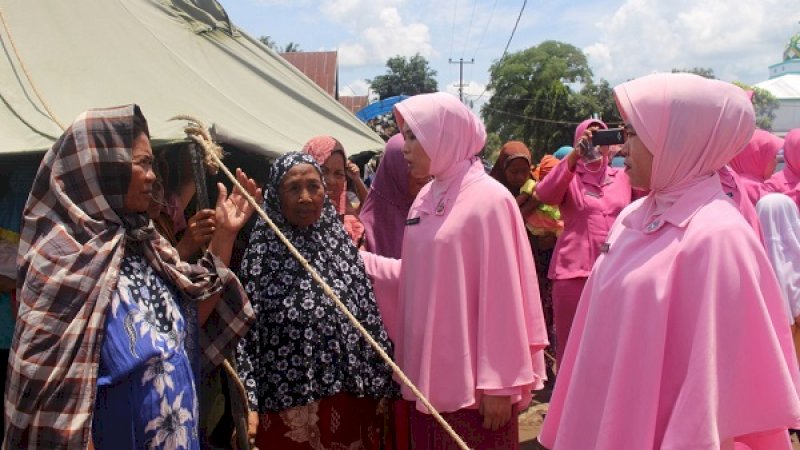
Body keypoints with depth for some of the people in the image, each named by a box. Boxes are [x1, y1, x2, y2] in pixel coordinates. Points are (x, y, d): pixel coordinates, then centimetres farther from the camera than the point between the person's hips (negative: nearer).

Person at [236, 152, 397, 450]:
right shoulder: (262, 253, -7)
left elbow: (369, 320, 6)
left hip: (349, 402, 4)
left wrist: (381, 387, 6)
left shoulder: (340, 243, 3)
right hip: (290, 407, -3)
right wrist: (248, 403, -13)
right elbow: (244, 333, -8)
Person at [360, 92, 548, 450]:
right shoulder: (426, 198, 9)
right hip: (428, 374, 7)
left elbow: (502, 297, -17)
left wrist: (499, 382, -16)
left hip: (472, 381, -7)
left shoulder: (488, 199, -14)